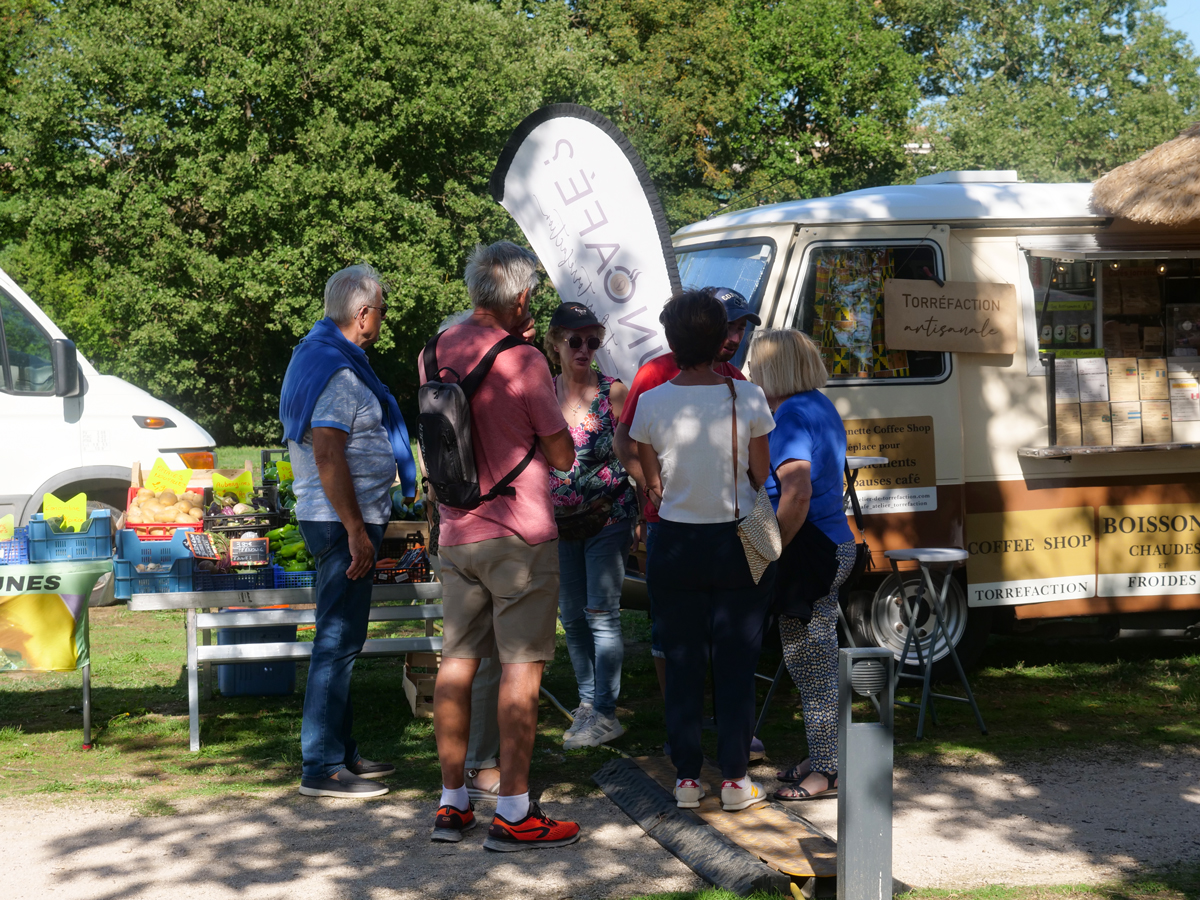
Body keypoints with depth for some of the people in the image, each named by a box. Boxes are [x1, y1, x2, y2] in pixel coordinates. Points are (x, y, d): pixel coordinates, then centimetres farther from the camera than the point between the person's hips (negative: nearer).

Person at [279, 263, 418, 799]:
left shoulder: (316, 353, 16)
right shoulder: (339, 372, -17)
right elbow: (328, 456, -25)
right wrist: (357, 531, -24)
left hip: (345, 520, 11)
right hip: (344, 521, -11)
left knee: (340, 639, 15)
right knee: (338, 640, -8)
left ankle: (341, 751, 24)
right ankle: (322, 768, -5)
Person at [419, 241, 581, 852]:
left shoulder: (436, 353, 5)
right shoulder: (524, 362, -14)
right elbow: (562, 455, -8)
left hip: (456, 534, 6)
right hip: (520, 535, -6)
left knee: (457, 663, 11)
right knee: (521, 668, -2)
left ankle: (452, 804, 16)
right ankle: (512, 814, -1)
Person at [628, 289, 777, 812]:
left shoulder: (651, 403, -8)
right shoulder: (748, 397, -10)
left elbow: (652, 485, 2)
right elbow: (763, 476, -2)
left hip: (676, 545, 1)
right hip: (738, 543, -1)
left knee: (682, 664, 9)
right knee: (735, 664, 7)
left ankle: (686, 777, 12)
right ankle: (735, 779, 9)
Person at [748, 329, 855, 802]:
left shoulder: (791, 416, -17)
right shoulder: (822, 408, 15)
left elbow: (797, 495, -26)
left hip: (808, 551, -10)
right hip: (834, 545, 10)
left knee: (811, 667, -3)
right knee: (818, 664, 18)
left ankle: (826, 772, 3)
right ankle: (822, 759, 27)